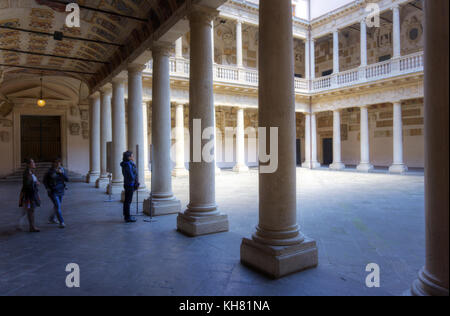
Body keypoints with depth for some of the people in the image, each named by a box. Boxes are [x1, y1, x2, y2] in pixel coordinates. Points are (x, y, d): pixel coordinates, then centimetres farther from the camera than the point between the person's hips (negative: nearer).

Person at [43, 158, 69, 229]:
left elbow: (67, 180, -8)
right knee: (58, 206, -12)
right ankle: (61, 222, -8)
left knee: (57, 206, 18)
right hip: (53, 192, -5)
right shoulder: (50, 171, -11)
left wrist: (61, 173, -22)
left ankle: (52, 219, 39)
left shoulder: (62, 170, 0)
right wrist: (48, 189, -8)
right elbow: (45, 180, 1)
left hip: (61, 191, 5)